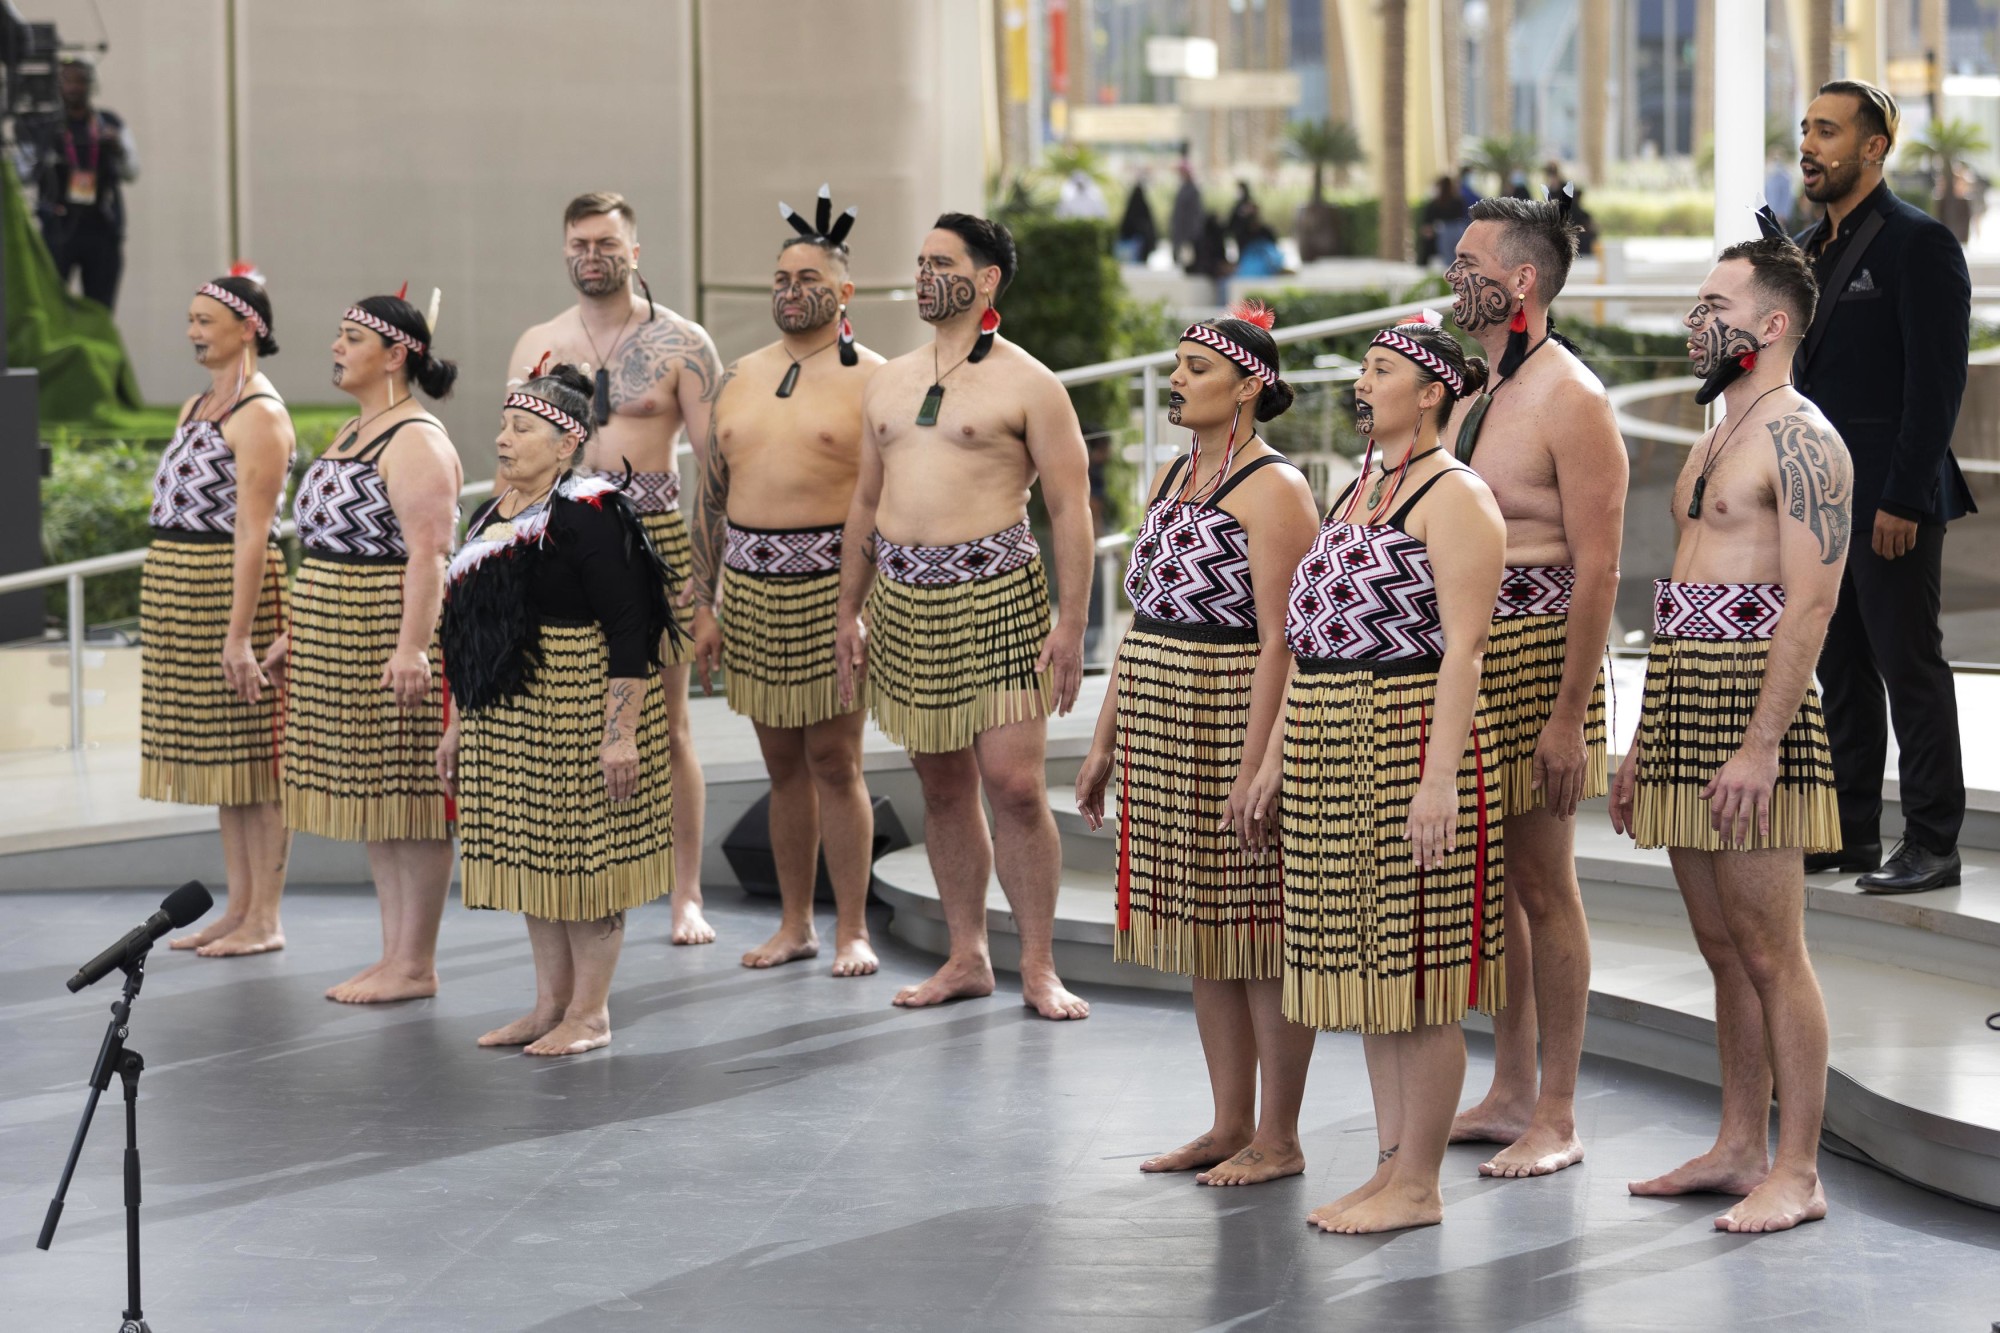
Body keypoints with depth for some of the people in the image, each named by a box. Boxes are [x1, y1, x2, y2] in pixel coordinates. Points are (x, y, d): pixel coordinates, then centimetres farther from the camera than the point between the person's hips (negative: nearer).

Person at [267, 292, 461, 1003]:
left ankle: (416, 965, 0)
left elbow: (428, 552, -22)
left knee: (407, 797, -5)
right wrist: (295, 632, 22)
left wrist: (411, 646, -29)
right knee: (372, 797, 12)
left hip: (392, 631, -10)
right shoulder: (352, 433, 17)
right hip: (339, 638, 10)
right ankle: (394, 955, 17)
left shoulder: (415, 441, -14)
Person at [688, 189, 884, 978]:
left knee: (833, 760, -4)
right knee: (782, 763, 10)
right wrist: (704, 606, 10)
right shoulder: (739, 379, 13)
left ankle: (851, 930, 3)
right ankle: (795, 923, 18)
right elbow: (711, 497, 15)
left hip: (831, 586, -5)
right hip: (749, 582, 5)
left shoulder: (869, 380, -3)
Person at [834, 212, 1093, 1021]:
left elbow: (1070, 508, -6)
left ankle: (1039, 967, -1)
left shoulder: (1026, 385, -3)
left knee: (1013, 783, -9)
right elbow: (867, 503, 21)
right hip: (903, 599, 6)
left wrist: (1071, 626, -13)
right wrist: (848, 614, 16)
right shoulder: (889, 383, 15)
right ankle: (967, 958, 16)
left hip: (994, 594, -6)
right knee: (943, 787, 9)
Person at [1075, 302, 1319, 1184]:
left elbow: (1279, 639, -17)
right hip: (1164, 732, 9)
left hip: (1236, 724, -9)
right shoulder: (1173, 477, 14)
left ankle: (1277, 1140, 6)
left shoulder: (1272, 490, -12)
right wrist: (1105, 739, 16)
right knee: (1200, 932, 12)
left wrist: (1255, 768, -22)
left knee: (1259, 931, -2)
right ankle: (1229, 1126, 20)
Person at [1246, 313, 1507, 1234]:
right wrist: (1275, 761, 18)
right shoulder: (1355, 491, 18)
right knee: (1364, 967, 11)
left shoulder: (1455, 498, -9)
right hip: (1331, 752, 9)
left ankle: (1418, 1186, 2)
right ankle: (1391, 1166, 19)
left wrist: (1440, 779, -24)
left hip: (1410, 742, -9)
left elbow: (1463, 648, -16)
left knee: (1414, 973, -4)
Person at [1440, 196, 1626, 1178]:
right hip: (1461, 653, 9)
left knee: (1542, 885, -2)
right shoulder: (1473, 390, 14)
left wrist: (1568, 715, -21)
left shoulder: (1570, 400, -14)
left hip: (1536, 652, -8)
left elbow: (1597, 565, -17)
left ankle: (1557, 1116, 5)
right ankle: (1511, 1093, 22)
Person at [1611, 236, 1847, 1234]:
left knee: (1770, 953, -7)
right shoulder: (1717, 443, 20)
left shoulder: (1800, 440, -10)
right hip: (1685, 708, 9)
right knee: (1722, 949, 12)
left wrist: (1762, 743, -24)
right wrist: (1645, 741, 21)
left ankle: (1796, 1173, -3)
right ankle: (1740, 1150, 19)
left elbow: (1811, 601, -18)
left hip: (1752, 707, -9)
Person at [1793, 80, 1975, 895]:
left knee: (1911, 668, -4)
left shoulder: (1919, 245, -10)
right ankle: (1852, 832, 17)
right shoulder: (1807, 249, 15)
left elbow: (1937, 382, -15)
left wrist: (1902, 498, -19)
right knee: (1842, 671, 11)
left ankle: (1932, 845, 1)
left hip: (1893, 500, -8)